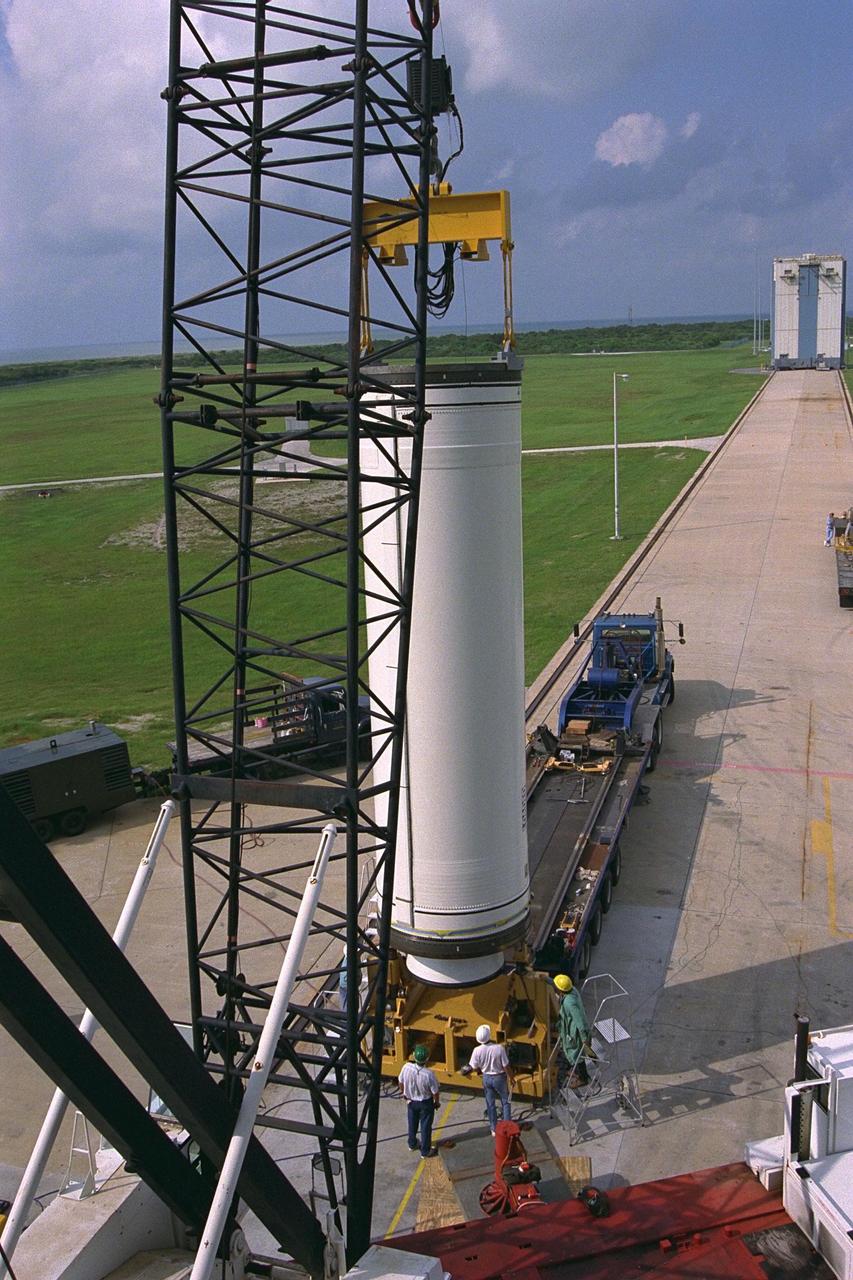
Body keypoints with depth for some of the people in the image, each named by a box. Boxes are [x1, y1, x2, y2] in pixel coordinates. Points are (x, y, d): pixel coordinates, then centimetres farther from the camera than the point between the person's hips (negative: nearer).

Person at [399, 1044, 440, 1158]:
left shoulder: (406, 1068, -27)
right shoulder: (429, 1074, -35)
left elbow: (401, 1082, -8)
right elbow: (435, 1092, -20)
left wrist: (403, 1093, 14)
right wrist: (437, 1102, 2)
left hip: (411, 1101, 3)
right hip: (425, 1103, -3)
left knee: (412, 1123, 27)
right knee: (425, 1127, 17)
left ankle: (412, 1144, 49)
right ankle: (425, 1152, 33)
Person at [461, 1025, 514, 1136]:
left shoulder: (477, 1051, -20)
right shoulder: (499, 1048, -27)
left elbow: (474, 1068, -8)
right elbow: (506, 1066, -18)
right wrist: (511, 1077, 0)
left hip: (487, 1078, 2)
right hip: (500, 1078, -2)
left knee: (490, 1104, 19)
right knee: (505, 1102, 19)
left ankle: (494, 1129, 29)